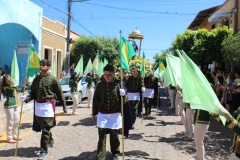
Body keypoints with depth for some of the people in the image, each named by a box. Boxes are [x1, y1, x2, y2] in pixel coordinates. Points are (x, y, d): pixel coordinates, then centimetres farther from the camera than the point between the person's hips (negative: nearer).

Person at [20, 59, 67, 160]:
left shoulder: (53, 79, -7)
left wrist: (64, 106, -3)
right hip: (38, 105, 6)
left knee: (45, 129, -4)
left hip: (48, 106, -6)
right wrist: (27, 98, -10)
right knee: (42, 128, 19)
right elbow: (33, 93, 11)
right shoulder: (36, 79, 8)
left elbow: (59, 93, -4)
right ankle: (50, 142, 41)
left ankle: (44, 151, 6)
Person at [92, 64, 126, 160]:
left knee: (114, 136, 13)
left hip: (115, 115, 0)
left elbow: (124, 100, -3)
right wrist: (94, 113, 9)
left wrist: (123, 95, -25)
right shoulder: (100, 85, -1)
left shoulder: (118, 84, -5)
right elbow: (95, 100, 7)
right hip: (102, 115, 1)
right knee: (101, 138, -2)